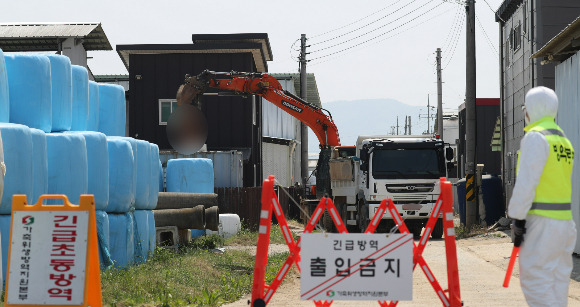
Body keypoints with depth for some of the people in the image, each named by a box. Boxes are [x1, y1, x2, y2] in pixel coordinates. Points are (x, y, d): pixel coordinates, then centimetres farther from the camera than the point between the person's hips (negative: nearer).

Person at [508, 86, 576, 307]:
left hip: (541, 222, -9)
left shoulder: (535, 137, -10)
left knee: (535, 282, -7)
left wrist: (518, 217, -12)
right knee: (557, 284, 12)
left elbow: (526, 182, -16)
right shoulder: (564, 140, 17)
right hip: (565, 222, 9)